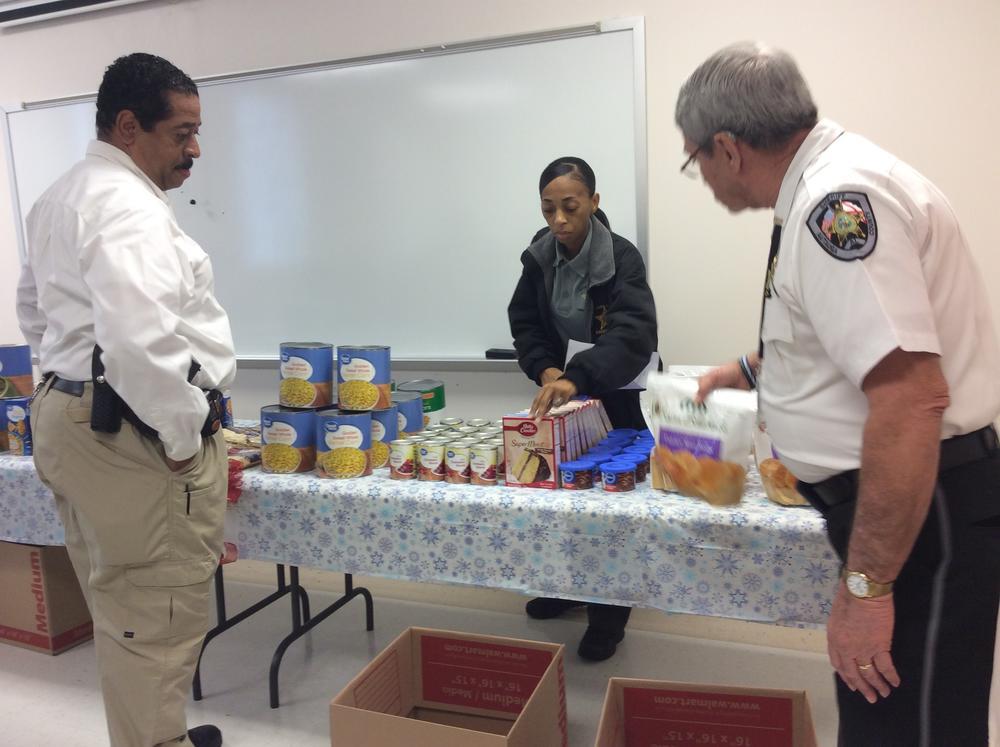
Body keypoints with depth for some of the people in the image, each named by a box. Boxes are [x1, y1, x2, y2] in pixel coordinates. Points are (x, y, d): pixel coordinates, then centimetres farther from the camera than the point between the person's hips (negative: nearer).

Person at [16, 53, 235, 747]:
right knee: (159, 620, 1)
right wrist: (184, 436, -20)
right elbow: (140, 339, -31)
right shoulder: (127, 205, -17)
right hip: (135, 438, -11)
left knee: (122, 607, 21)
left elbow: (35, 309, 28)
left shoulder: (59, 199, 16)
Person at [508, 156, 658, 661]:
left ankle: (609, 614, 18)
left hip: (617, 395, -5)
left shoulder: (622, 258, -22)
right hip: (560, 387, 5)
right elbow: (525, 324, -1)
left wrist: (576, 378, -50)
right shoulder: (538, 258, -5)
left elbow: (633, 333, -35)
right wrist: (546, 370, -20)